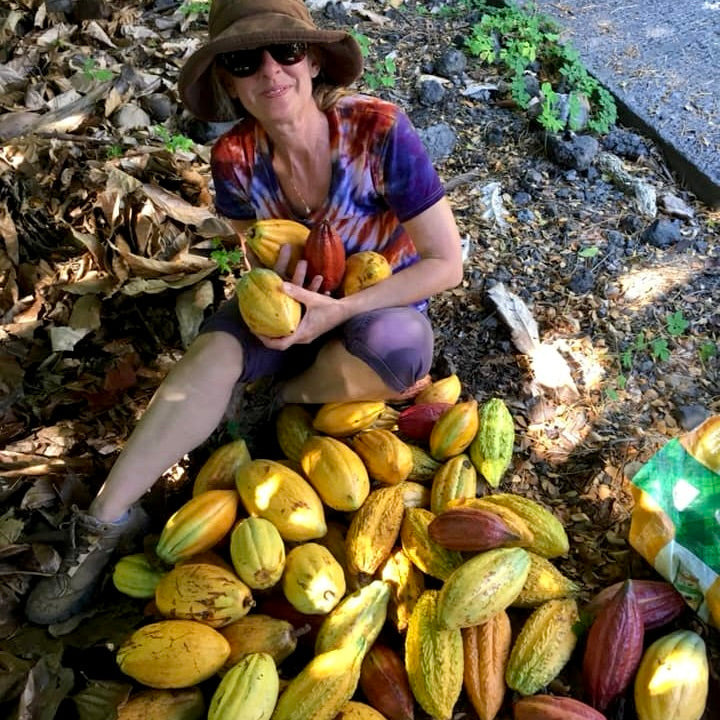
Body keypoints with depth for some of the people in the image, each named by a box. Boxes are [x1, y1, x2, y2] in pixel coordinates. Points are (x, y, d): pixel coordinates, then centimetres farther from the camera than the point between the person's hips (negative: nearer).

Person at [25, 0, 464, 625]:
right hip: (294, 302, 3)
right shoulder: (235, 158, -14)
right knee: (214, 352, -26)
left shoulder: (379, 130, -26)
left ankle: (289, 398, -7)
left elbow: (446, 263, -22)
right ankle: (108, 518, -16)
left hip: (385, 307, -2)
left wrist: (338, 311, -31)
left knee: (393, 352, -37)